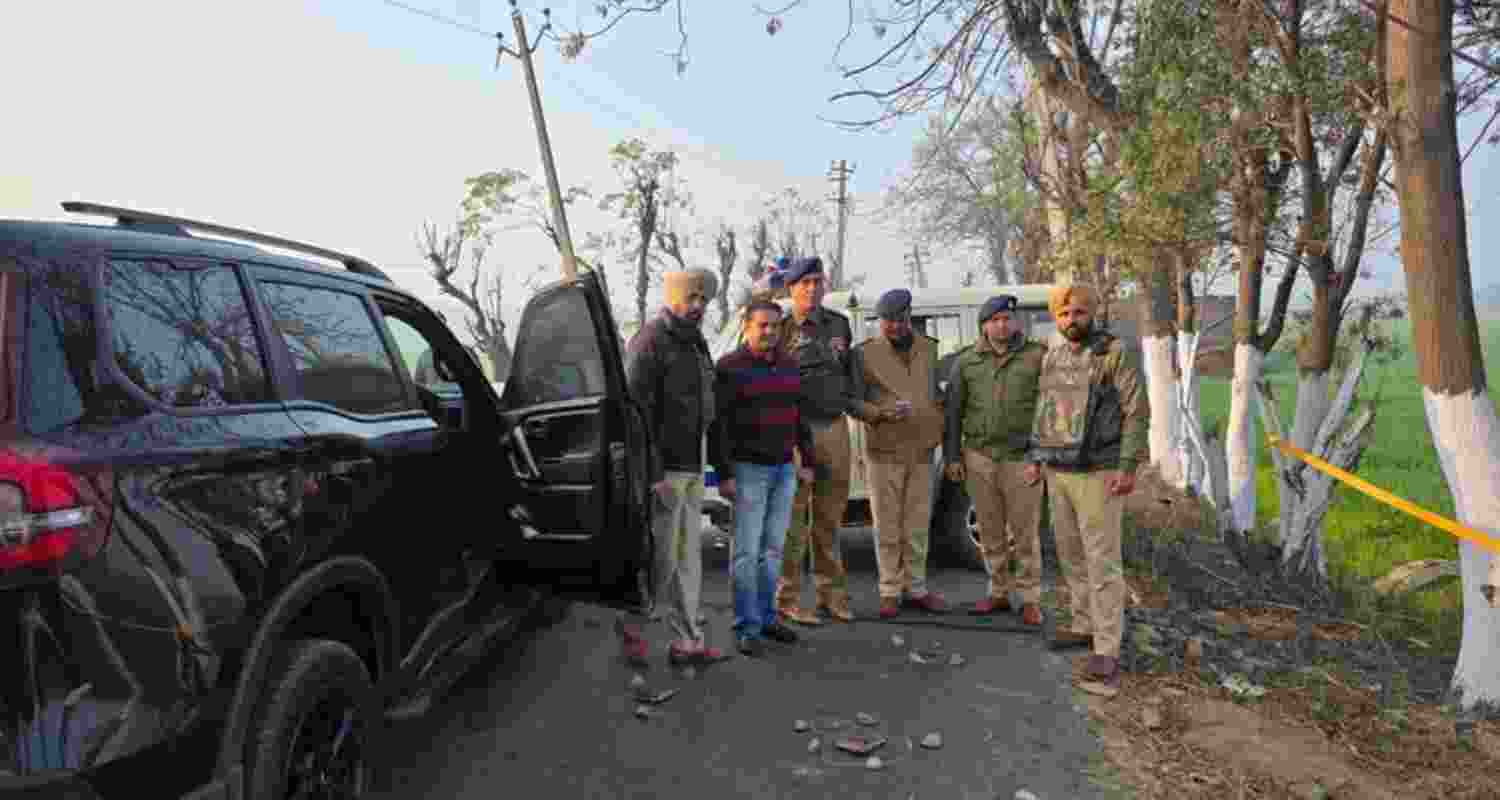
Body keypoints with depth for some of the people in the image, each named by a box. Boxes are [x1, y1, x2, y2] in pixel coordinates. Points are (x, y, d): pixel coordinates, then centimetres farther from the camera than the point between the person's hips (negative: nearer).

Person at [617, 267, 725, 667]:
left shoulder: (696, 342, 15)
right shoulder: (650, 341, -12)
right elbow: (636, 411, -19)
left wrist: (703, 459, 17)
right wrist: (654, 475, -22)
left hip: (692, 466, 9)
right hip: (664, 468, -9)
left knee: (689, 555, 11)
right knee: (662, 556, -3)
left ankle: (687, 641, 20)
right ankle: (632, 625, 19)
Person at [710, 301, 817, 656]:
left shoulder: (789, 365, 10)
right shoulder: (730, 368, -8)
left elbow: (800, 415, 16)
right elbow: (716, 424, -11)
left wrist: (808, 461, 13)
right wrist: (724, 474, -15)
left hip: (784, 469, 6)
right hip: (749, 470, -5)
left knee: (773, 548, 12)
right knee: (747, 550, -2)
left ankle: (767, 616, 23)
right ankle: (747, 626, 7)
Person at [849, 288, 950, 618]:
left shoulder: (928, 348, 12)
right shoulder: (864, 353, -2)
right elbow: (854, 402, -4)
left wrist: (941, 428, 10)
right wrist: (882, 412, -20)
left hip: (922, 452, 4)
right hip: (884, 452, -3)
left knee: (917, 525, 8)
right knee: (887, 526, 1)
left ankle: (916, 589, 20)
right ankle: (890, 593, 12)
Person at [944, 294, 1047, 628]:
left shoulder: (1038, 356, -3)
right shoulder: (966, 361, 3)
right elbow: (953, 410, 6)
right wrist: (952, 456, 3)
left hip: (1022, 458, -2)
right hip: (978, 457, 2)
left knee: (1026, 532, 4)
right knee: (990, 531, 11)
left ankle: (1030, 599, 17)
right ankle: (998, 593, 25)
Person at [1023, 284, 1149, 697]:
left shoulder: (1116, 352, -9)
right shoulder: (1052, 357, 10)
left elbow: (1137, 412, -12)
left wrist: (1128, 466, -18)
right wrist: (1035, 458, 12)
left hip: (1099, 473, -7)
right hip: (1059, 472, 7)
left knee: (1102, 560, -6)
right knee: (1071, 554, 15)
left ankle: (1106, 654, -2)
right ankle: (1085, 626, 30)